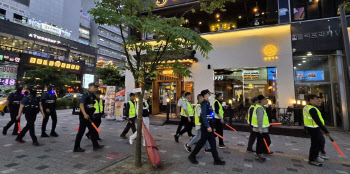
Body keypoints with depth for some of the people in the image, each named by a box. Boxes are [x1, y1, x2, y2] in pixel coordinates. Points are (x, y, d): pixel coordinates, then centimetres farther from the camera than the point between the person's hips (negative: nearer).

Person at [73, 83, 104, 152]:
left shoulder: (93, 96, 12)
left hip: (89, 116, 9)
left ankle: (95, 145, 25)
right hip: (84, 116, -9)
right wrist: (84, 114, -32)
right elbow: (81, 105, -22)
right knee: (81, 132, 1)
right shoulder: (85, 95, -14)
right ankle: (76, 148, 15)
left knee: (93, 131, 14)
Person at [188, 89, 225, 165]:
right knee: (202, 142, 2)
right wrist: (208, 126, -26)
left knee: (213, 142, 12)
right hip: (206, 126, -9)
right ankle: (192, 156, 18)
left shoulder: (207, 103, 12)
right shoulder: (204, 103, -16)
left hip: (209, 126, 9)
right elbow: (203, 116, -24)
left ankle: (216, 159, 21)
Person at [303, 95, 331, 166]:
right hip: (314, 129, -11)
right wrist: (326, 131, -23)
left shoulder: (306, 107, 9)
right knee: (315, 144, 2)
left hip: (311, 127, 11)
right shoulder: (312, 109, -23)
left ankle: (315, 156, 35)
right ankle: (312, 160, 16)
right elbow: (318, 121, -26)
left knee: (321, 140, 24)